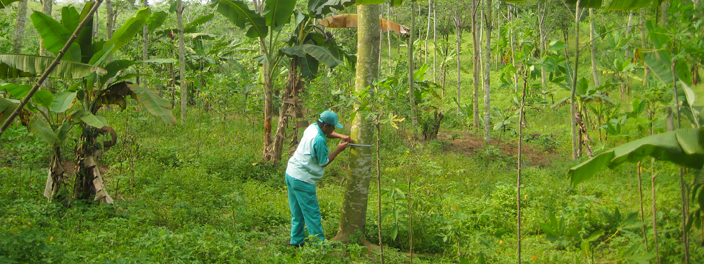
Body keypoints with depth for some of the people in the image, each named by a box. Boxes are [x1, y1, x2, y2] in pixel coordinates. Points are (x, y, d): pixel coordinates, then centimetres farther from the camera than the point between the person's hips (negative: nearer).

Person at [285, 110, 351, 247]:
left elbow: (327, 133, 25)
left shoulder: (312, 127, 4)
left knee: (297, 212, 18)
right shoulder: (319, 140, -22)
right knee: (312, 213, -1)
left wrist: (340, 136, 9)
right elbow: (324, 162, -11)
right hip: (302, 179, -10)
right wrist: (338, 149, -3)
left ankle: (296, 240, 26)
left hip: (291, 173, 10)